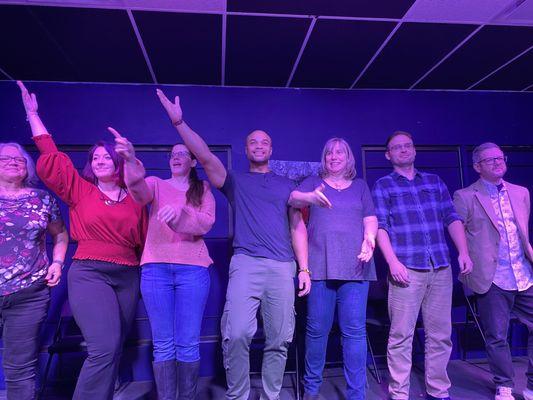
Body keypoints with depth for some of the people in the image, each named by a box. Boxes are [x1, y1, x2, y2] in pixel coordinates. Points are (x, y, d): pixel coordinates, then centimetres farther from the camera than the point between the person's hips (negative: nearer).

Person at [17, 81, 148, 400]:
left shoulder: (135, 199, 9)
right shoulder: (80, 189, 6)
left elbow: (144, 240, 13)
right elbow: (50, 155, 6)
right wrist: (33, 113, 9)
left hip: (128, 277, 3)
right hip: (89, 273, -3)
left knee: (114, 350, 11)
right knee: (104, 349, -19)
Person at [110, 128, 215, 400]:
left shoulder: (204, 189, 11)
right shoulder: (157, 185, 12)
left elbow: (207, 223, -6)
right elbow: (139, 188, -13)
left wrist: (180, 213, -25)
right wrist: (130, 160, -33)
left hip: (192, 268, 0)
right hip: (156, 268, 1)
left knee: (188, 343, 3)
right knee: (163, 344, 6)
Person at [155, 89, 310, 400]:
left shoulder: (287, 185, 18)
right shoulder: (235, 181, 13)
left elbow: (297, 226, 13)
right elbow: (205, 156, -2)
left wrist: (304, 268, 5)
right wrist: (179, 122, -13)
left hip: (283, 267, 2)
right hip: (246, 263, -2)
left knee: (280, 339, 5)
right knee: (237, 334, -15)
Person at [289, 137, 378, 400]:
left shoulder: (360, 185, 19)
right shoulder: (314, 182, 14)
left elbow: (371, 218, 12)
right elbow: (293, 198, -5)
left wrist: (369, 238, -10)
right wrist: (310, 197, -28)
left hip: (355, 265, 1)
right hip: (320, 265, -1)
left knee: (355, 330, -2)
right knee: (317, 329, 3)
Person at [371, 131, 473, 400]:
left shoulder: (434, 181, 18)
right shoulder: (382, 186, 6)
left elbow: (452, 218, 14)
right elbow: (380, 226, -3)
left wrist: (463, 252, 3)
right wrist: (392, 261, -13)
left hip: (441, 267, 4)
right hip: (407, 268, -4)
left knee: (440, 334, 9)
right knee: (401, 335, -1)